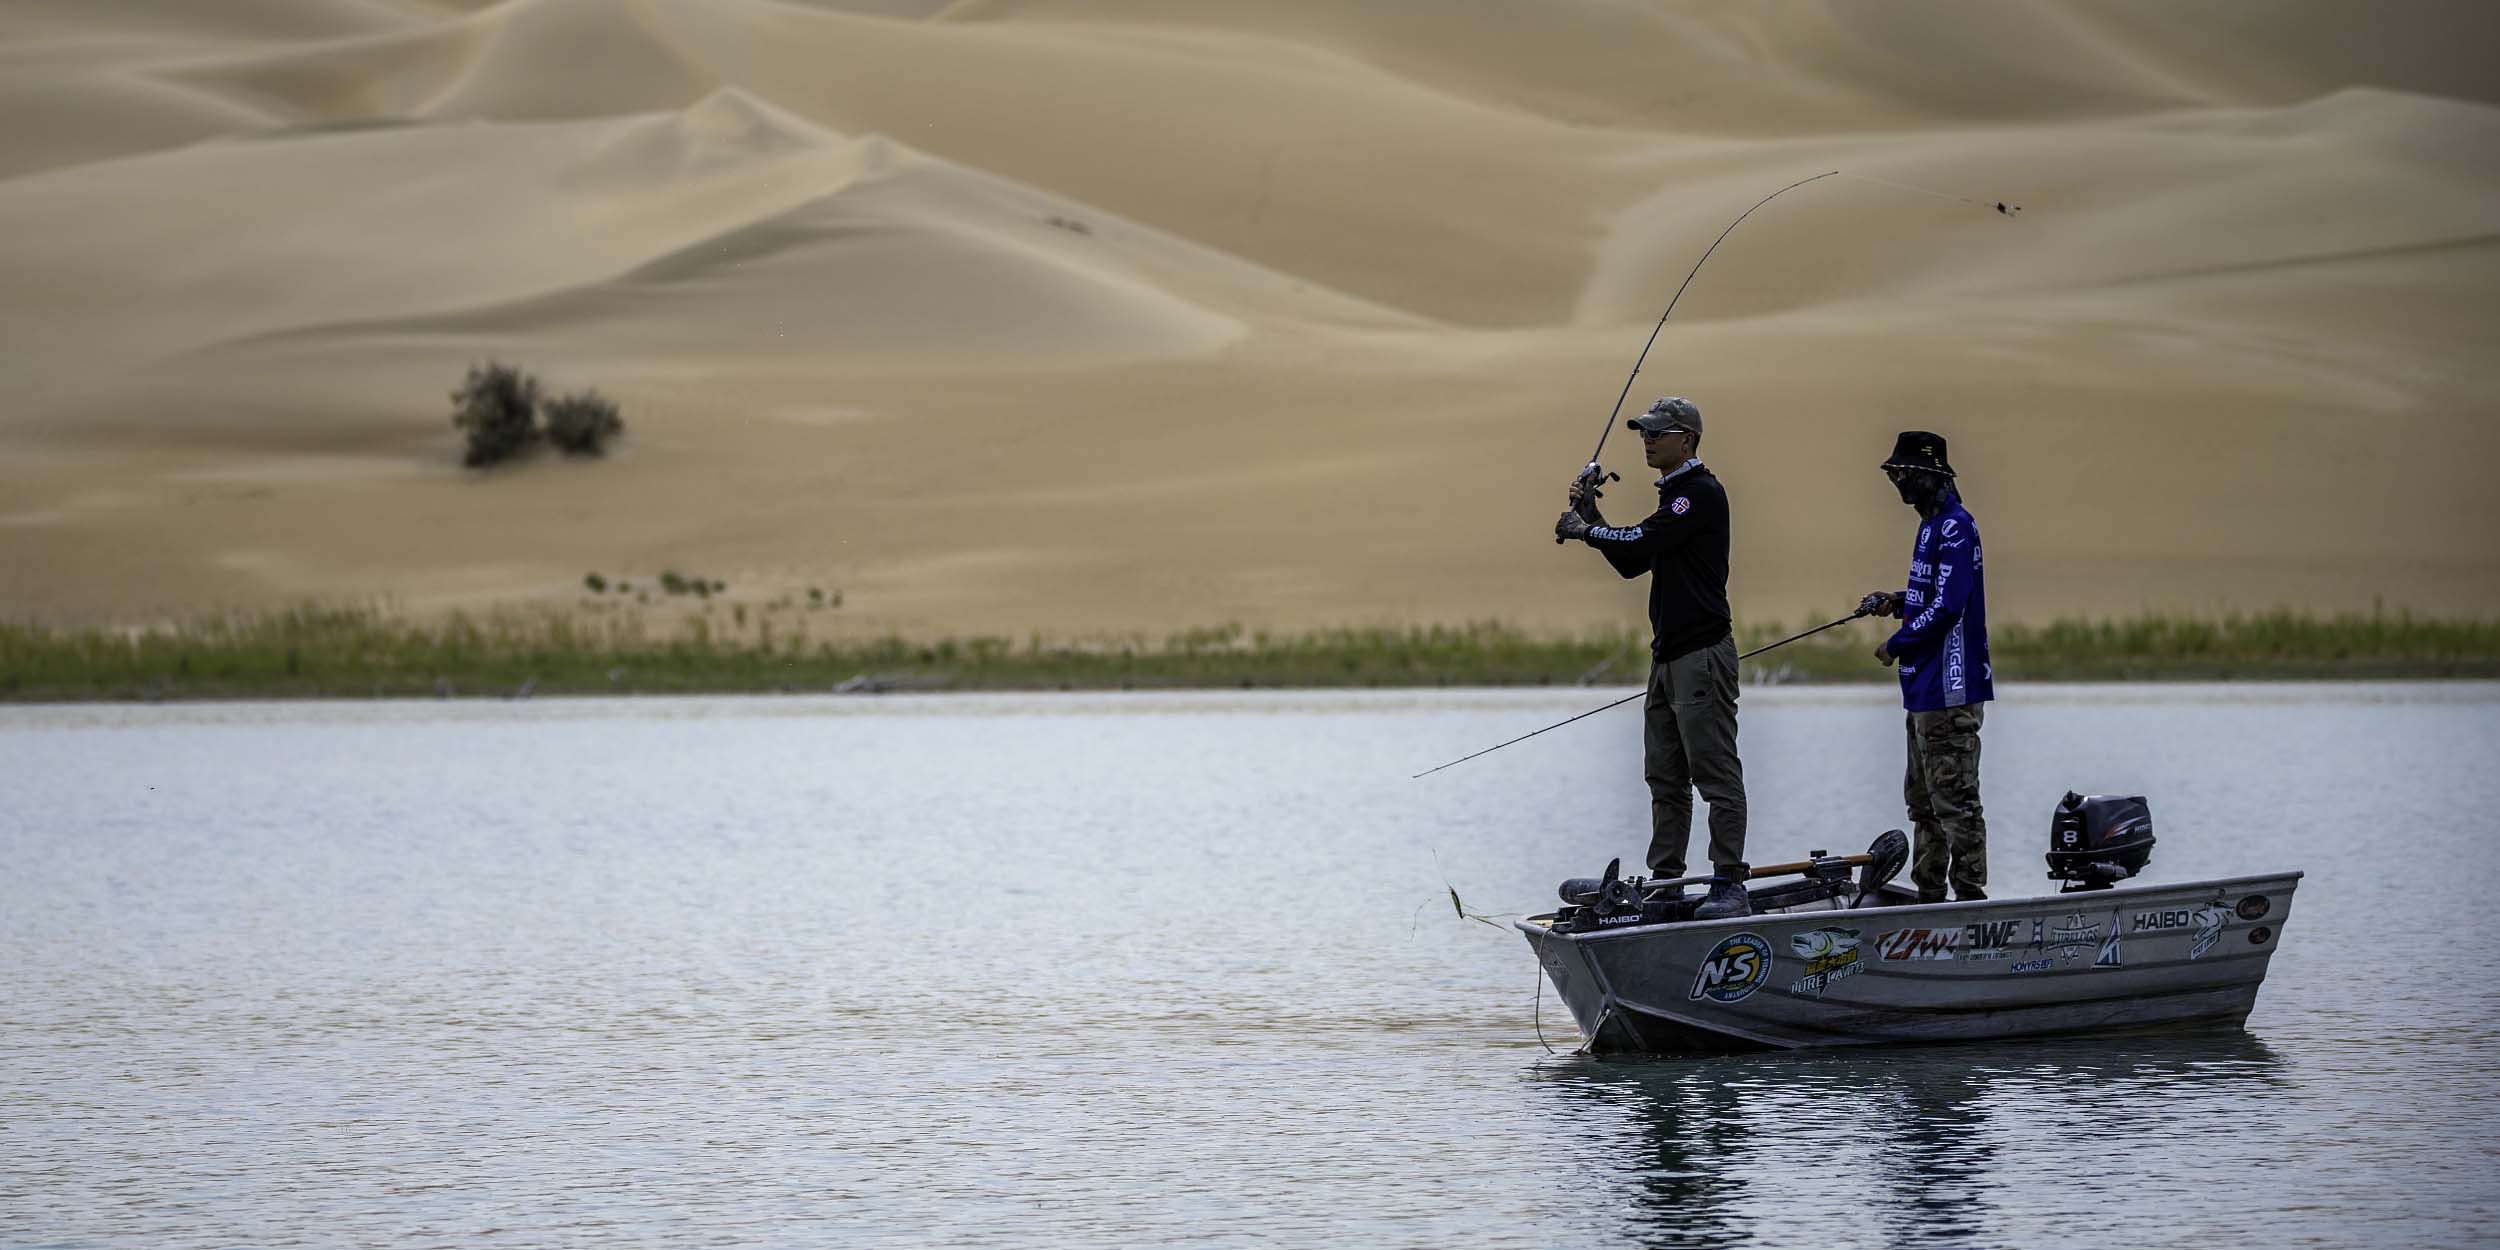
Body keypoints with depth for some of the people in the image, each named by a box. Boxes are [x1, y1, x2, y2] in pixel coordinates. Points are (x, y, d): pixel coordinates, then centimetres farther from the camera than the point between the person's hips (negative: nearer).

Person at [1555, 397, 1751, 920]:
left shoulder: (1702, 493, -12)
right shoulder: (1675, 494, 20)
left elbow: (1641, 541, -19)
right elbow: (1632, 563, 23)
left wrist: (1585, 529, -3)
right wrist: (1592, 518, 12)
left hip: (1702, 655, -10)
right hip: (1669, 656, 11)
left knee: (1716, 774, -11)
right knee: (1665, 778, 10)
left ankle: (1729, 886, -13)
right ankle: (1665, 882, 13)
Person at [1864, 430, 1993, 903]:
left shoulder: (1954, 528, -17)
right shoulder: (1933, 525, 16)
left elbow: (1948, 607, -23)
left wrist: (1896, 645, -14)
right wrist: (1898, 602, 12)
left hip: (1949, 687, -11)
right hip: (1926, 687, 11)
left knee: (1954, 800, -8)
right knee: (1924, 798, 16)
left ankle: (1969, 895, -5)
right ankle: (1929, 895, 23)